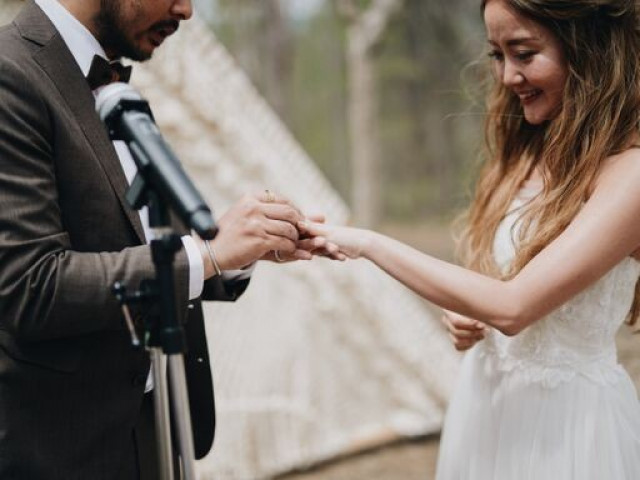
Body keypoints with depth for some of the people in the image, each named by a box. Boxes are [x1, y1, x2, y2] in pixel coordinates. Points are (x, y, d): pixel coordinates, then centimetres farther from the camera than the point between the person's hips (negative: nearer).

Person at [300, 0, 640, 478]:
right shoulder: (523, 152, 4)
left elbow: (513, 305, -26)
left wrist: (370, 244, -21)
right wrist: (466, 318, -6)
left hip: (563, 416, -6)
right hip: (487, 397, 6)